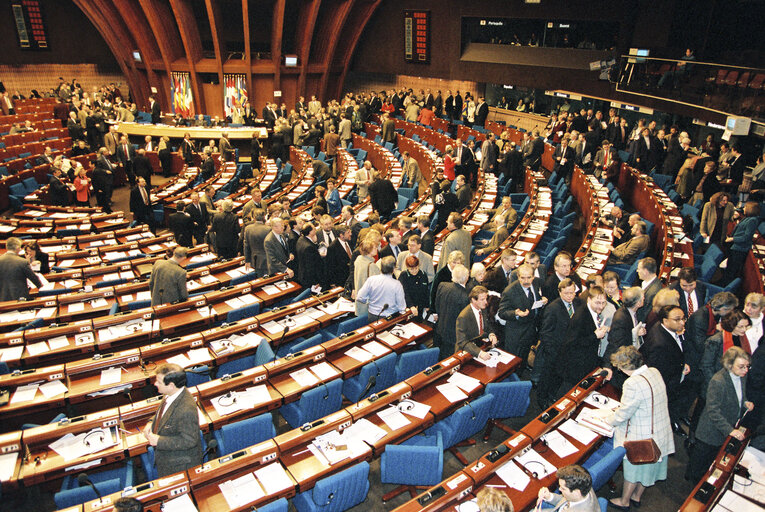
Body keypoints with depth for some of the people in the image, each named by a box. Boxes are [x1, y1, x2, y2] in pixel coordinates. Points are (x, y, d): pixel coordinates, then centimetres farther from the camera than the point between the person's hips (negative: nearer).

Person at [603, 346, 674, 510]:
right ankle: (637, 496, 45)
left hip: (641, 438, -8)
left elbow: (622, 415, -22)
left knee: (633, 468, 14)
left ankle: (624, 501, 34)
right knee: (647, 467, 25)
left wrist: (609, 417, -2)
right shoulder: (655, 372, -6)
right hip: (660, 432, 8)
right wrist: (619, 409, 10)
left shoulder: (633, 384, -32)